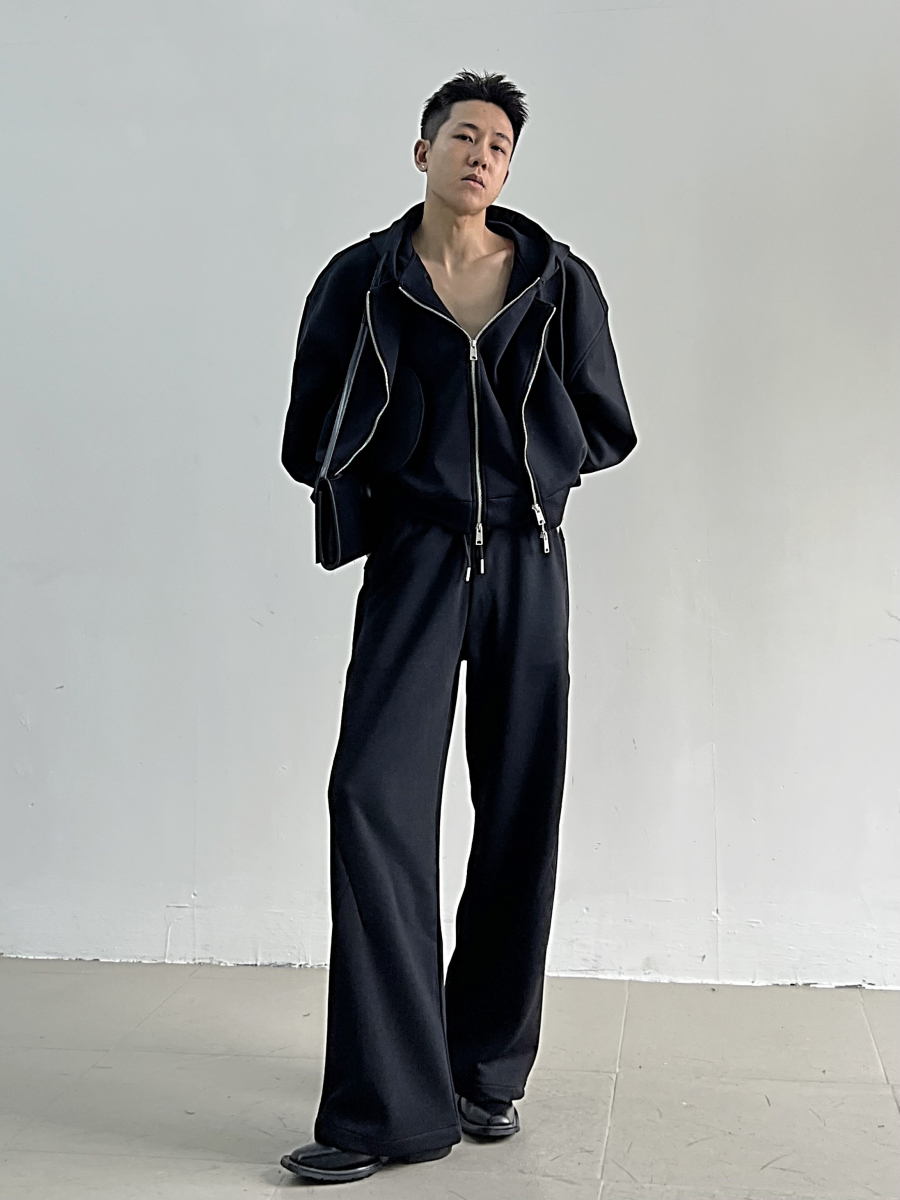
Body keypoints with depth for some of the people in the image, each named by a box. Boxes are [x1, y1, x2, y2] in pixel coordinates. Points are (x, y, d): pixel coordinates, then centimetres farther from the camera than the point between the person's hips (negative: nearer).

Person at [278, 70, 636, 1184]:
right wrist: (415, 471, 8)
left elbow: (607, 431, 13)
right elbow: (313, 446, 11)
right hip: (414, 558, -1)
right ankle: (390, 1103, -9)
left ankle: (489, 1070, 19)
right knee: (375, 793, -14)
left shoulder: (560, 283, 7)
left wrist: (525, 464, 6)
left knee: (521, 812, 3)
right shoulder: (361, 282, 5)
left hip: (526, 561, 2)